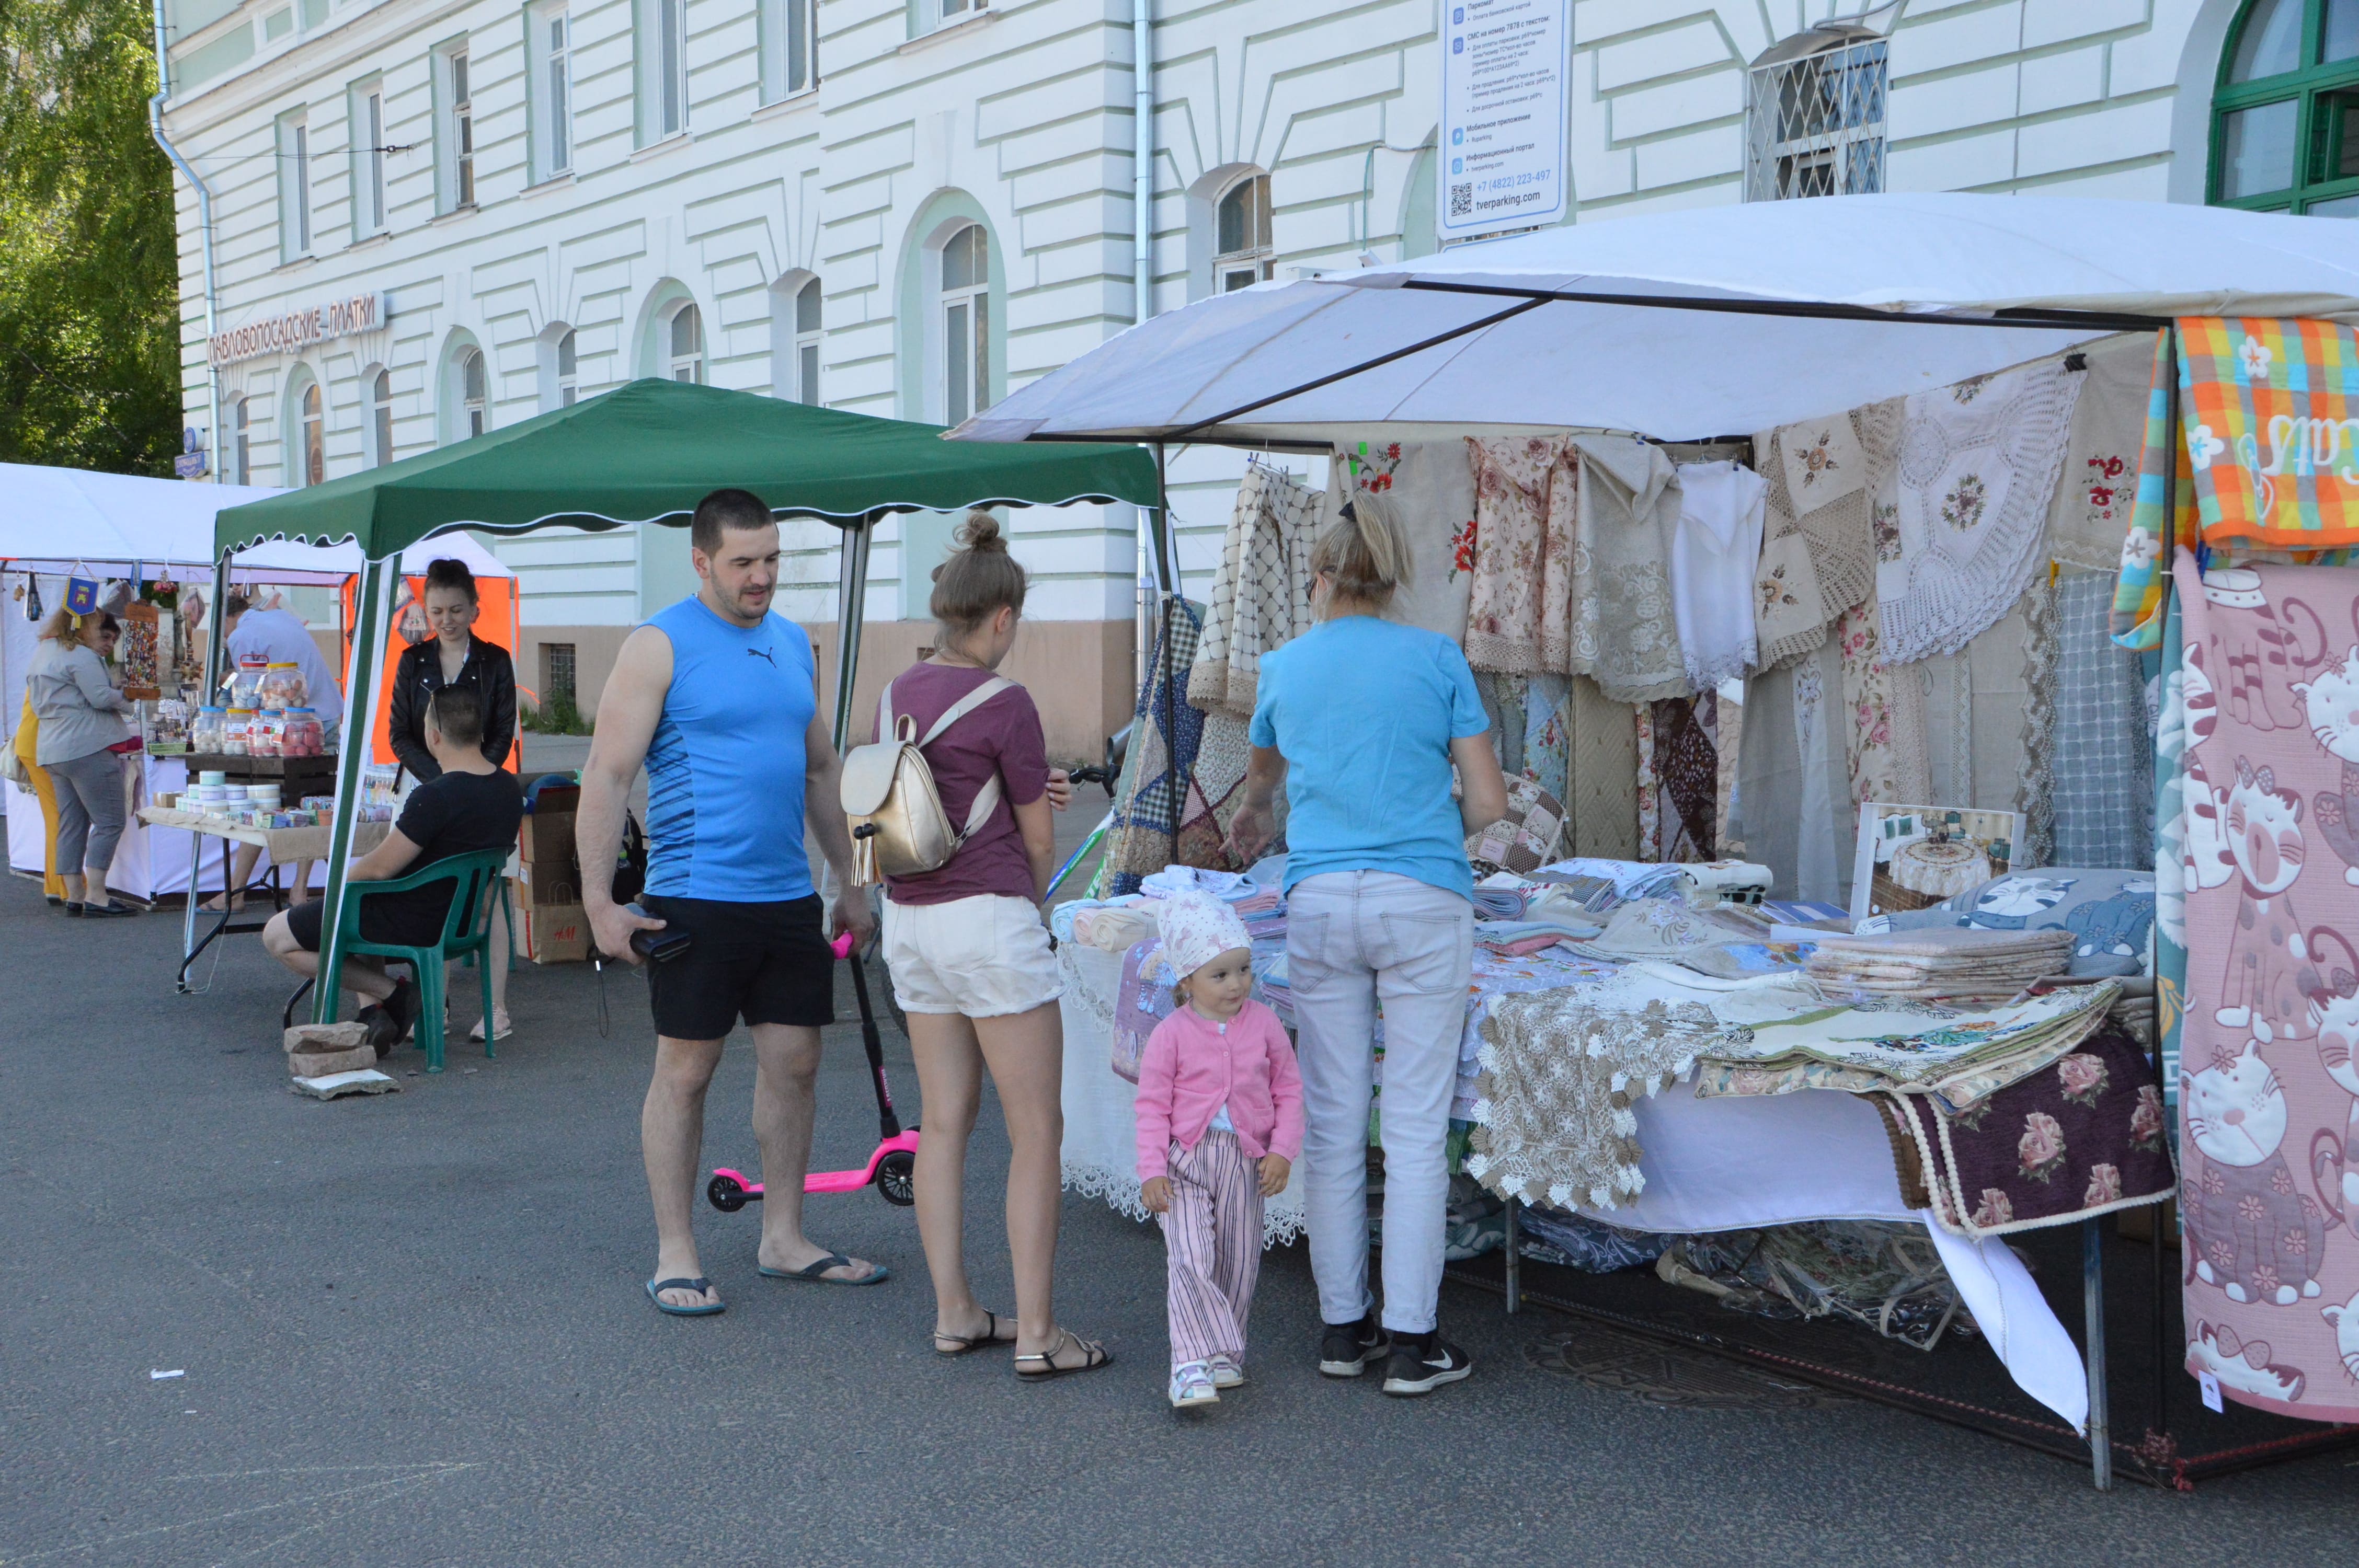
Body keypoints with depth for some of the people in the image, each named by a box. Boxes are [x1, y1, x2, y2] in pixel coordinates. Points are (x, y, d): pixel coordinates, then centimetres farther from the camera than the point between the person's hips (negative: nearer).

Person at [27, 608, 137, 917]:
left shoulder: (39, 658, 19)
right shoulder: (80, 656, -10)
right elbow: (102, 696, -17)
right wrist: (129, 702, 3)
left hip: (51, 750, 10)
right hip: (87, 747, -10)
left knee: (71, 825, 11)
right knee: (109, 822, -7)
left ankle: (74, 895, 11)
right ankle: (95, 895, -13)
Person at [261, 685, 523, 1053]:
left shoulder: (434, 798, -27)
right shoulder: (510, 791, -2)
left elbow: (379, 867, -21)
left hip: (413, 924, -8)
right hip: (460, 920, 9)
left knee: (277, 937, 5)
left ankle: (393, 993, 0)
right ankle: (375, 1012, 16)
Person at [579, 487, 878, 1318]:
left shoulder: (794, 645, 14)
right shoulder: (659, 647, -6)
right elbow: (606, 775, -10)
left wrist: (849, 881, 20)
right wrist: (599, 903, -16)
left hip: (790, 898, 6)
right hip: (696, 898, -6)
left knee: (794, 1062, 9)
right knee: (685, 1071, 1)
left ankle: (784, 1237, 22)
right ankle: (675, 1256, 10)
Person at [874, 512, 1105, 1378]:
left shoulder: (895, 695, 7)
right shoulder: (1004, 704, -13)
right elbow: (1039, 841, -4)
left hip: (909, 918, 8)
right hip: (988, 917, -7)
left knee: (944, 1122, 13)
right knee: (1036, 1130, -1)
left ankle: (954, 1314, 18)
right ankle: (1036, 1333, 1)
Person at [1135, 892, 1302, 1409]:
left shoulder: (1264, 1024, 2)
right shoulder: (1171, 1035, -6)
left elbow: (1288, 1090, 8)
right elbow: (1152, 1105, -3)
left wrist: (1283, 1152, -3)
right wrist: (1152, 1171, -10)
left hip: (1245, 1161, 3)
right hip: (1186, 1158, -3)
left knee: (1238, 1264, 8)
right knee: (1191, 1259, -16)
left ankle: (1224, 1353, 23)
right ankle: (1195, 1364, -16)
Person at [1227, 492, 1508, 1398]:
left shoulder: (1285, 666, 11)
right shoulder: (1436, 658, 3)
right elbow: (1488, 800, 2)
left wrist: (1252, 818, 56)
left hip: (1320, 904, 2)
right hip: (1423, 902, -2)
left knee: (1331, 1122, 8)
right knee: (1415, 1126, 0)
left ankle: (1342, 1326, 15)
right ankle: (1413, 1341, 1)